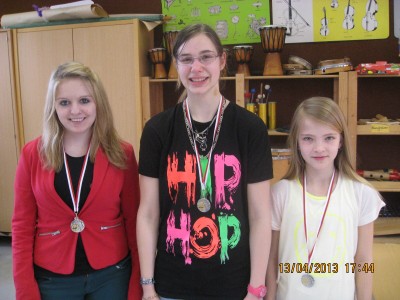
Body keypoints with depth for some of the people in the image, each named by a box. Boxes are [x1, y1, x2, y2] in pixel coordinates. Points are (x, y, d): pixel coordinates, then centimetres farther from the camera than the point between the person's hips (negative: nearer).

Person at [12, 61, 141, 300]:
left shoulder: (122, 154, -7)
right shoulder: (33, 155, -5)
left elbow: (134, 222, -3)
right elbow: (23, 227, -1)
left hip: (112, 274, 0)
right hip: (52, 278, 1)